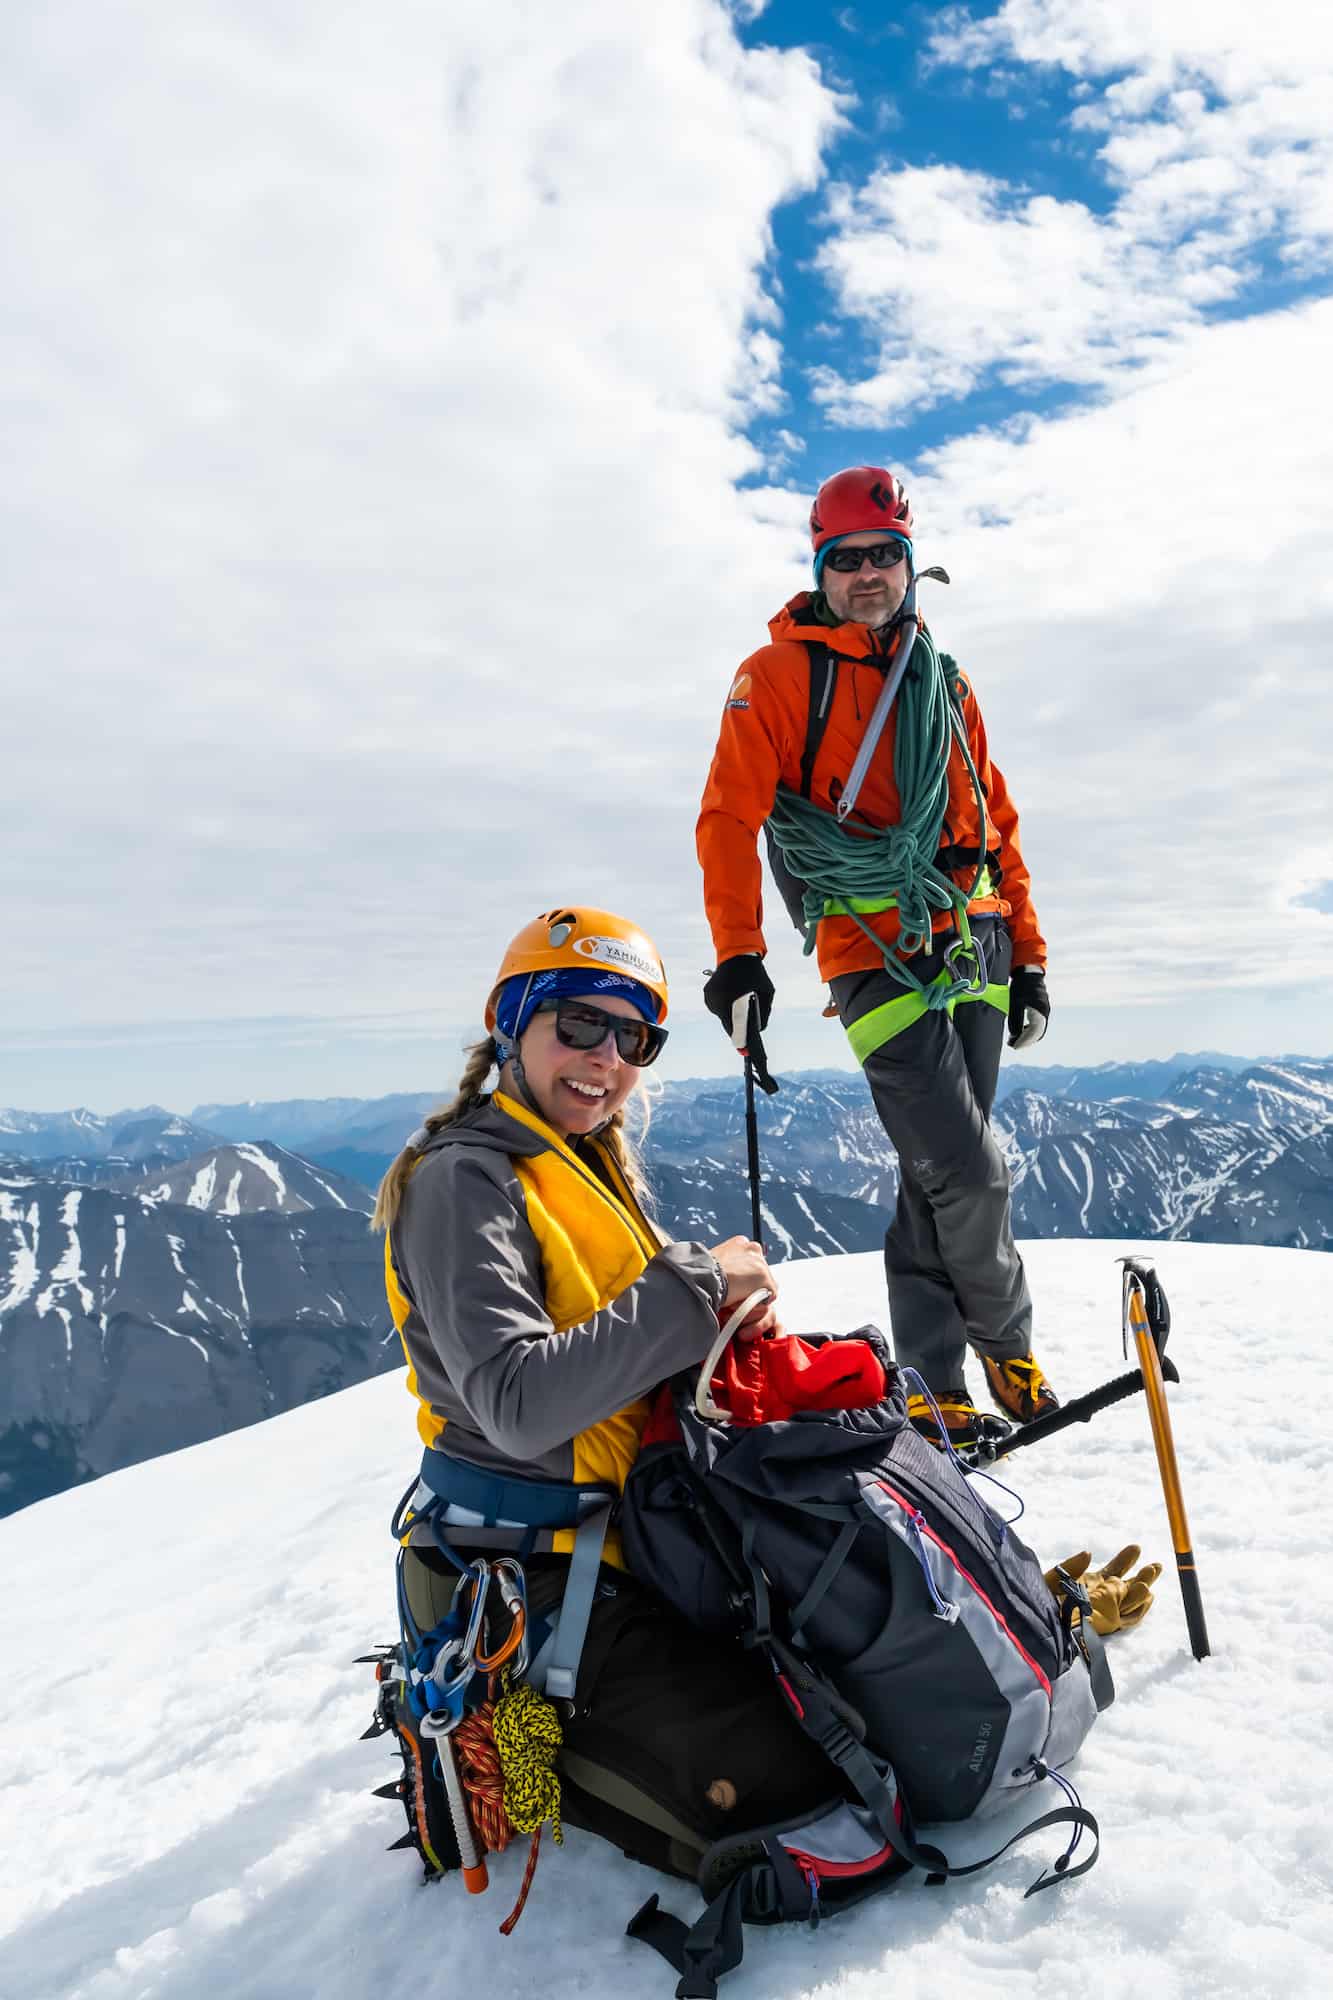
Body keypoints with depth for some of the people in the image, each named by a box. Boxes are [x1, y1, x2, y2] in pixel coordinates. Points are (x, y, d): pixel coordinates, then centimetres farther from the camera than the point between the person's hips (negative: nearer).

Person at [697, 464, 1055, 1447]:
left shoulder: (945, 681, 18)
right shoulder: (778, 676, 2)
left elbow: (995, 821, 20)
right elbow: (730, 817, -7)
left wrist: (1028, 953, 16)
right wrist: (738, 952, -19)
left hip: (975, 947, 5)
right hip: (878, 953, -5)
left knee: (939, 1174, 7)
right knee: (967, 1171, -10)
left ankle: (935, 1379, 18)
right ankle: (1006, 1334, 17)